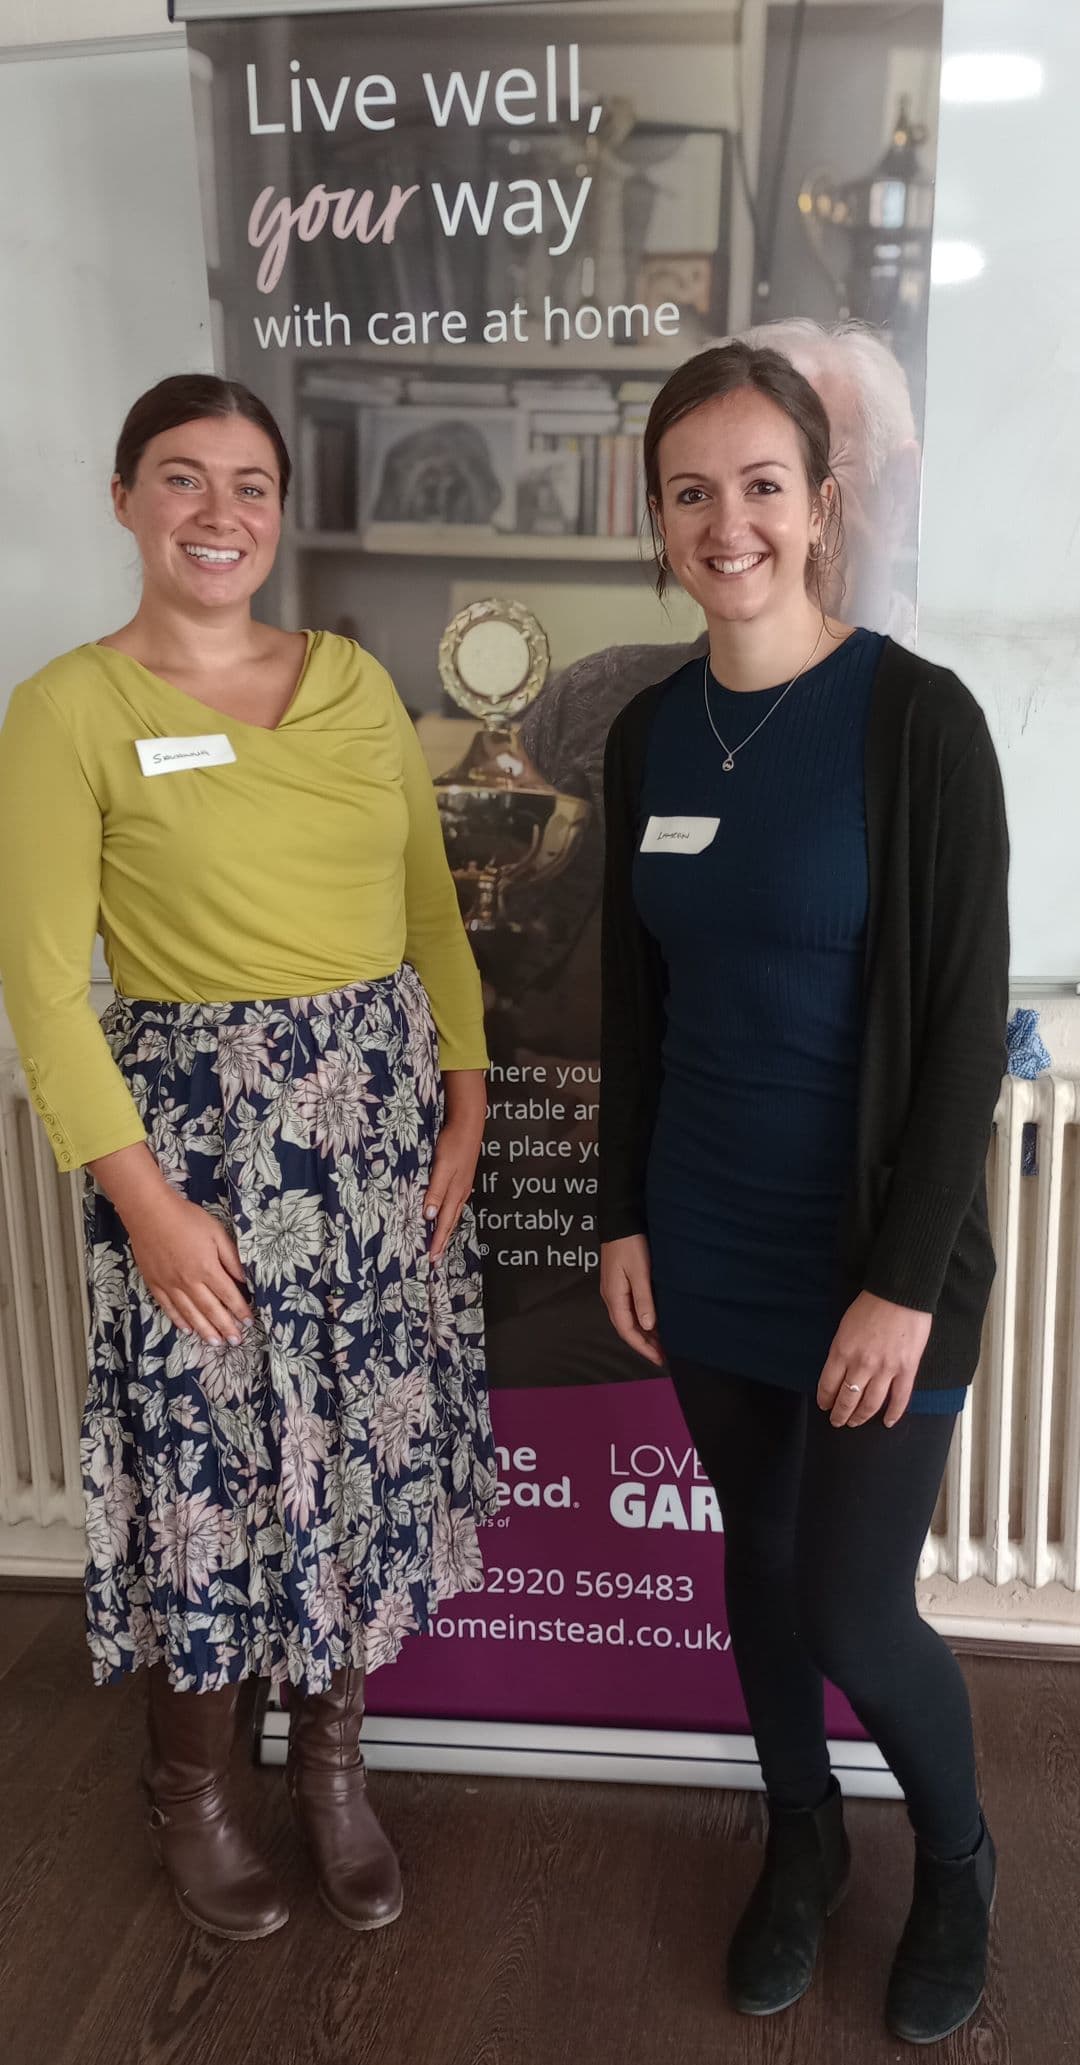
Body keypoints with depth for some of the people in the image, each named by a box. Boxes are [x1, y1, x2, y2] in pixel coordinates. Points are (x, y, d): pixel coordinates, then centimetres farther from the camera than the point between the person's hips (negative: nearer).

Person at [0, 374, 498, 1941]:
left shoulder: (357, 681, 7)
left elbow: (433, 907, 10)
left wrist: (465, 1098, 1)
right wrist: (143, 1195, -13)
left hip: (385, 1116, 4)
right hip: (203, 1126, -4)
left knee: (370, 1450, 13)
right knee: (213, 1468, 8)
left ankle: (332, 1761, 38)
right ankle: (190, 1789, 36)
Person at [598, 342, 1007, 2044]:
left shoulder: (918, 720, -13)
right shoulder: (649, 736, 3)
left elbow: (967, 1019, -14)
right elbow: (634, 1001, 8)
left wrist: (908, 1278, -16)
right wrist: (623, 1216, 6)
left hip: (870, 1251, -4)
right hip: (706, 1247, 5)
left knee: (856, 1612, 2)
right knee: (757, 1555, 18)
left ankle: (957, 1858, 35)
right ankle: (802, 1841, 44)